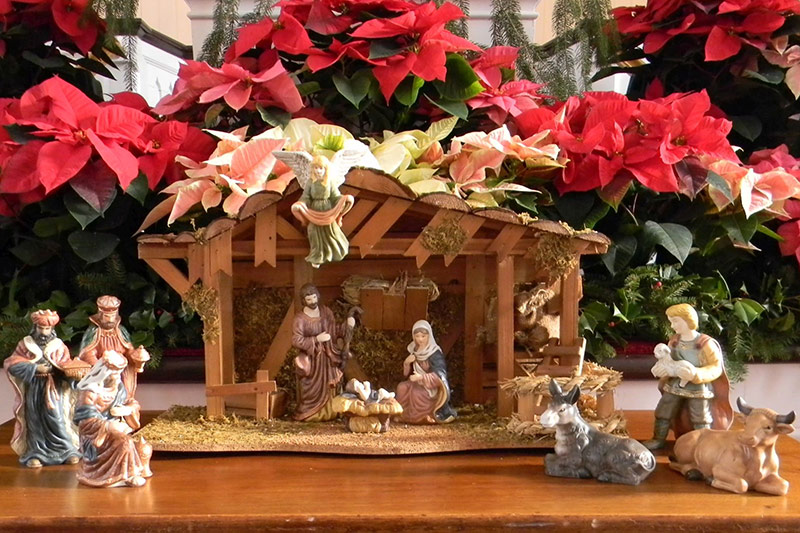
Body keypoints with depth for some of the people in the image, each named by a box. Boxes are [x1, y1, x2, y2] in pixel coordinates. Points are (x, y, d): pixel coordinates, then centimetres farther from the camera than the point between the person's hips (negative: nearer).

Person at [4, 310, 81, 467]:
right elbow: (11, 364, -6)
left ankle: (67, 450, 6)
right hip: (33, 390, 0)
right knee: (35, 421, 2)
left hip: (54, 389, 0)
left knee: (56, 420, -4)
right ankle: (36, 454, 11)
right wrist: (35, 368, -15)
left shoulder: (59, 346, 4)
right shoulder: (25, 344, 3)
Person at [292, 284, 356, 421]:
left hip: (328, 358, 4)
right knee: (312, 390, 0)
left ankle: (328, 414, 17)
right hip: (311, 360, -4)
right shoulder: (300, 319, -13)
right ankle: (308, 414, 13)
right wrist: (316, 339, -22)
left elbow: (335, 331, 9)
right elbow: (296, 341, -18)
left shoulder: (326, 312, 2)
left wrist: (347, 325, -9)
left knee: (329, 388, 7)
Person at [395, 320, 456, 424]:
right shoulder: (414, 350, 0)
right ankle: (403, 414, -4)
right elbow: (407, 373, 7)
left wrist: (422, 377, -41)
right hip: (420, 383, 6)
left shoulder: (435, 353, -19)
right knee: (402, 387, -18)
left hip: (434, 387, -6)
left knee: (416, 392, -30)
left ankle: (422, 417, -8)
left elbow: (439, 376, -27)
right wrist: (406, 363, -15)